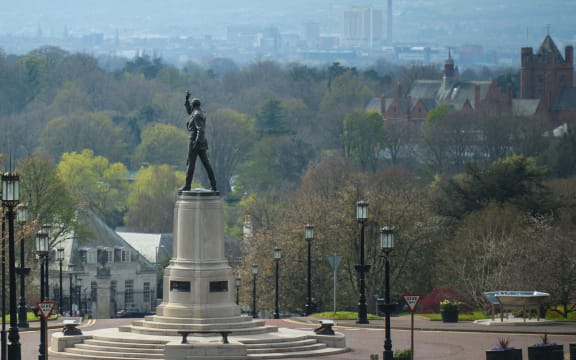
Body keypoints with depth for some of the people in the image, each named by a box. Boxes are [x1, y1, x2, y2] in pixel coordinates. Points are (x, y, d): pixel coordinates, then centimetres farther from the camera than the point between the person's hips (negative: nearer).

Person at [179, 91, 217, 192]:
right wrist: (187, 99, 28)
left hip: (195, 141, -9)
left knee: (190, 163, -4)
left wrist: (196, 142, -27)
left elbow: (201, 130, -23)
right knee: (206, 163, 5)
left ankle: (187, 186, -1)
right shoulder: (200, 113, 16)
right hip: (202, 142, 9)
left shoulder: (197, 115, -14)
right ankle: (213, 185, 1)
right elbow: (189, 112, 36)